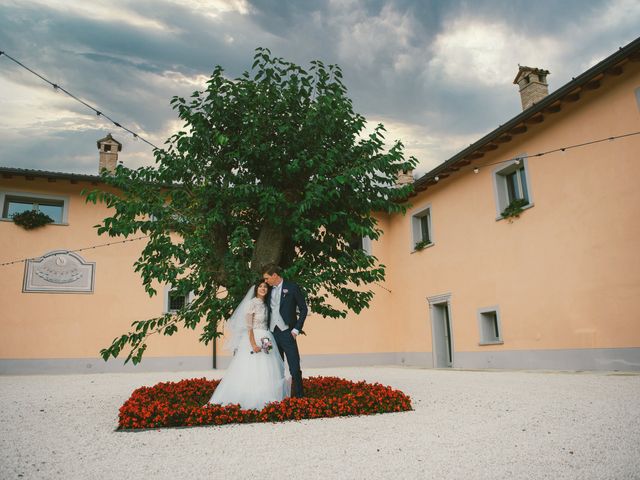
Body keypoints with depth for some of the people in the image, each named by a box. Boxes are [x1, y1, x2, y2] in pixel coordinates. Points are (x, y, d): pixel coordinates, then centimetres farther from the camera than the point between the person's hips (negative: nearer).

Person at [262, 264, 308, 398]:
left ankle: (298, 396, 5)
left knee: (294, 367, -4)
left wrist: (297, 329, -7)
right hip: (272, 333, 5)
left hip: (287, 333, -5)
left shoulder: (292, 288, -4)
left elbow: (303, 309, -2)